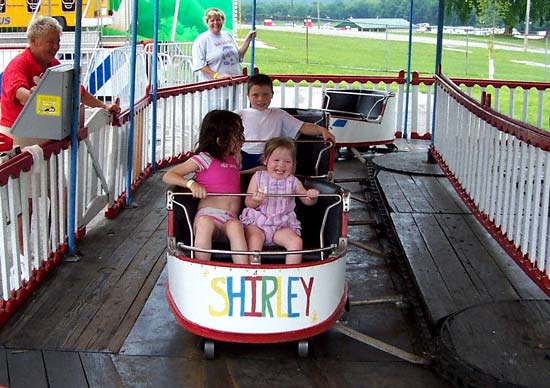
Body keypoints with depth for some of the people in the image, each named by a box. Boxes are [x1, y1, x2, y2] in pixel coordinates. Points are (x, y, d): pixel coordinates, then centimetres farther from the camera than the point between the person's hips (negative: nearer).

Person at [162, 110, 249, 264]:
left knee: (235, 225, -35)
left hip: (231, 219, 4)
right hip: (208, 215, -4)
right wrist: (191, 183, -17)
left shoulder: (235, 159, 26)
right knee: (205, 222, -41)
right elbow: (168, 176, 1)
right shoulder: (204, 158, 6)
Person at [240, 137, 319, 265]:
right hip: (256, 222, -1)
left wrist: (312, 196, -15)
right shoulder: (258, 177, 3)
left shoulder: (293, 182, 6)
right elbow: (248, 202, 1)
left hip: (283, 226, 1)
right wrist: (255, 201, -24)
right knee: (254, 239, -31)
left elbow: (307, 201, 9)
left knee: (296, 241, -23)